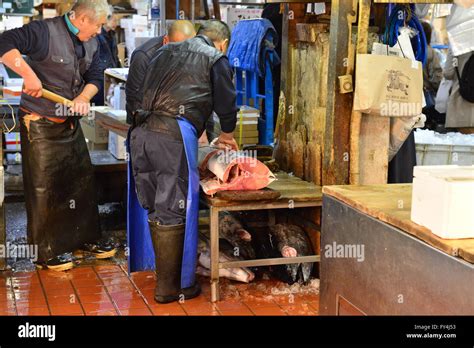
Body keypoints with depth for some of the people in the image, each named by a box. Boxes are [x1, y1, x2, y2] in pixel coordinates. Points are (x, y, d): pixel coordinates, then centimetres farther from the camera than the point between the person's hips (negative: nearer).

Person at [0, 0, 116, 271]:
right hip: (39, 124, -8)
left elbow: (95, 76, 6)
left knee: (83, 180, 14)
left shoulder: (91, 43, 6)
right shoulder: (45, 32, -18)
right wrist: (29, 74, -35)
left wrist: (83, 98, -14)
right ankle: (49, 250, 12)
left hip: (71, 124, 8)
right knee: (44, 187, 0)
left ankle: (87, 237, 30)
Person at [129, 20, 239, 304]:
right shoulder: (216, 58, 12)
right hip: (174, 136, -6)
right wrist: (227, 135, 36)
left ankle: (165, 273, 29)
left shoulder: (166, 52, 28)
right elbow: (226, 103, 14)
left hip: (142, 132, 7)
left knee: (156, 210, 15)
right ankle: (170, 287, 6)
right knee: (174, 213, 0)